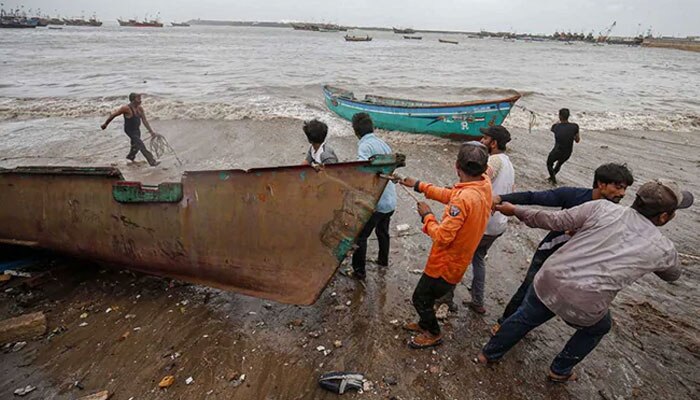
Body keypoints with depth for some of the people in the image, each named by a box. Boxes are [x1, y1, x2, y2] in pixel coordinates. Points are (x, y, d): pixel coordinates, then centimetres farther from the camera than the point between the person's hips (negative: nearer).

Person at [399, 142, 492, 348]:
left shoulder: (464, 198, -36)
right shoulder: (485, 183, -9)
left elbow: (442, 236, -31)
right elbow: (450, 195, 4)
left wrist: (426, 215, -15)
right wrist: (419, 186, 5)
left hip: (445, 263, -8)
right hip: (458, 260, 8)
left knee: (420, 298, 15)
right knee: (427, 293, 28)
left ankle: (433, 333, 37)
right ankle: (425, 323, 49)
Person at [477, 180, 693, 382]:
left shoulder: (603, 208, -2)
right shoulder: (663, 249, 3)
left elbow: (554, 220, -4)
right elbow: (672, 275, 26)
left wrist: (516, 210, 7)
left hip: (548, 282, 1)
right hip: (583, 306, -1)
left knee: (524, 319, 27)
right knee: (599, 327, 35)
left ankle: (489, 354, 46)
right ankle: (560, 370, 47)